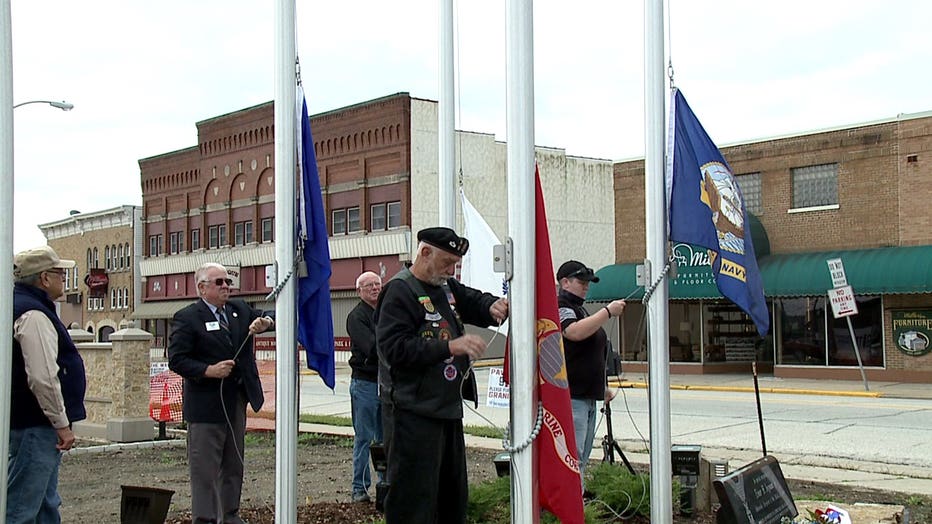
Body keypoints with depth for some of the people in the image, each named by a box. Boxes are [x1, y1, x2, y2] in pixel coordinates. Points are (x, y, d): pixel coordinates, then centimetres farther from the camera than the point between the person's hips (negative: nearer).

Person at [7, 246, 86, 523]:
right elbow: (43, 378, -25)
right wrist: (62, 424, -17)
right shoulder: (34, 315, -18)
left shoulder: (21, 306, 16)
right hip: (37, 426, -11)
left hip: (37, 425, 11)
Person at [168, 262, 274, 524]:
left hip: (237, 401, 7)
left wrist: (264, 322, -12)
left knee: (234, 464, 16)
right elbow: (176, 360, -12)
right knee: (205, 467, -2)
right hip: (207, 403, -7)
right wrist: (209, 370, -23)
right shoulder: (187, 318, -8)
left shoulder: (240, 309, 10)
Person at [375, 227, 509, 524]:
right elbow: (395, 348, -22)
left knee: (453, 494, 17)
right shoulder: (400, 291, -13)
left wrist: (494, 306, 1)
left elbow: (475, 301, 26)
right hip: (415, 412, -9)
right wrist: (449, 346, -27)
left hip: (449, 408, 9)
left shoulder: (447, 287, 13)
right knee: (415, 499, -6)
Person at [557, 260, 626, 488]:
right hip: (569, 397, -10)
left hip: (587, 396, 11)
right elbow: (575, 332, -29)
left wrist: (601, 387, 28)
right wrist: (608, 312, -23)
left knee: (581, 459, 13)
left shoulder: (579, 308, 23)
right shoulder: (559, 306, -8)